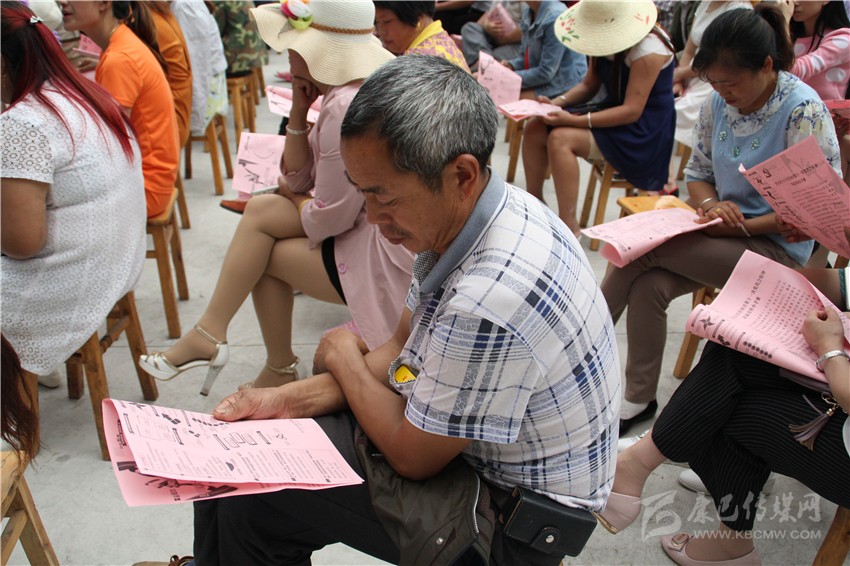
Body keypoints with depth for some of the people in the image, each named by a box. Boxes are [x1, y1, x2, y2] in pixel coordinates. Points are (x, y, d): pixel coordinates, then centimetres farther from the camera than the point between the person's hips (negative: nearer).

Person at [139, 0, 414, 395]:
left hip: (389, 259, -10)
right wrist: (299, 111, -2)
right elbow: (297, 180, 11)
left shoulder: (346, 106, -23)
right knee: (261, 209, 6)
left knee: (266, 252, -3)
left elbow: (329, 219, -19)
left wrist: (297, 201, 3)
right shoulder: (357, 88, 10)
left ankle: (280, 372, 16)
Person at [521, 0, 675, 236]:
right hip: (613, 116, 8)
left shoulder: (648, 49, -23)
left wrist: (574, 120, -30)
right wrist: (558, 101, -11)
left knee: (560, 139, -28)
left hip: (644, 132, -8)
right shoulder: (604, 41, 2)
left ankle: (569, 225, -23)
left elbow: (632, 111, -25)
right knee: (535, 129, -7)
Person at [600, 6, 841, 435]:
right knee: (648, 284, -23)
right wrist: (711, 206, -11)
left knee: (644, 248, -23)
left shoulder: (803, 110, -15)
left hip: (777, 247, -6)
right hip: (722, 236, 6)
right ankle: (639, 399, -8)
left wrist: (742, 225, -22)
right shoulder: (719, 103, 2)